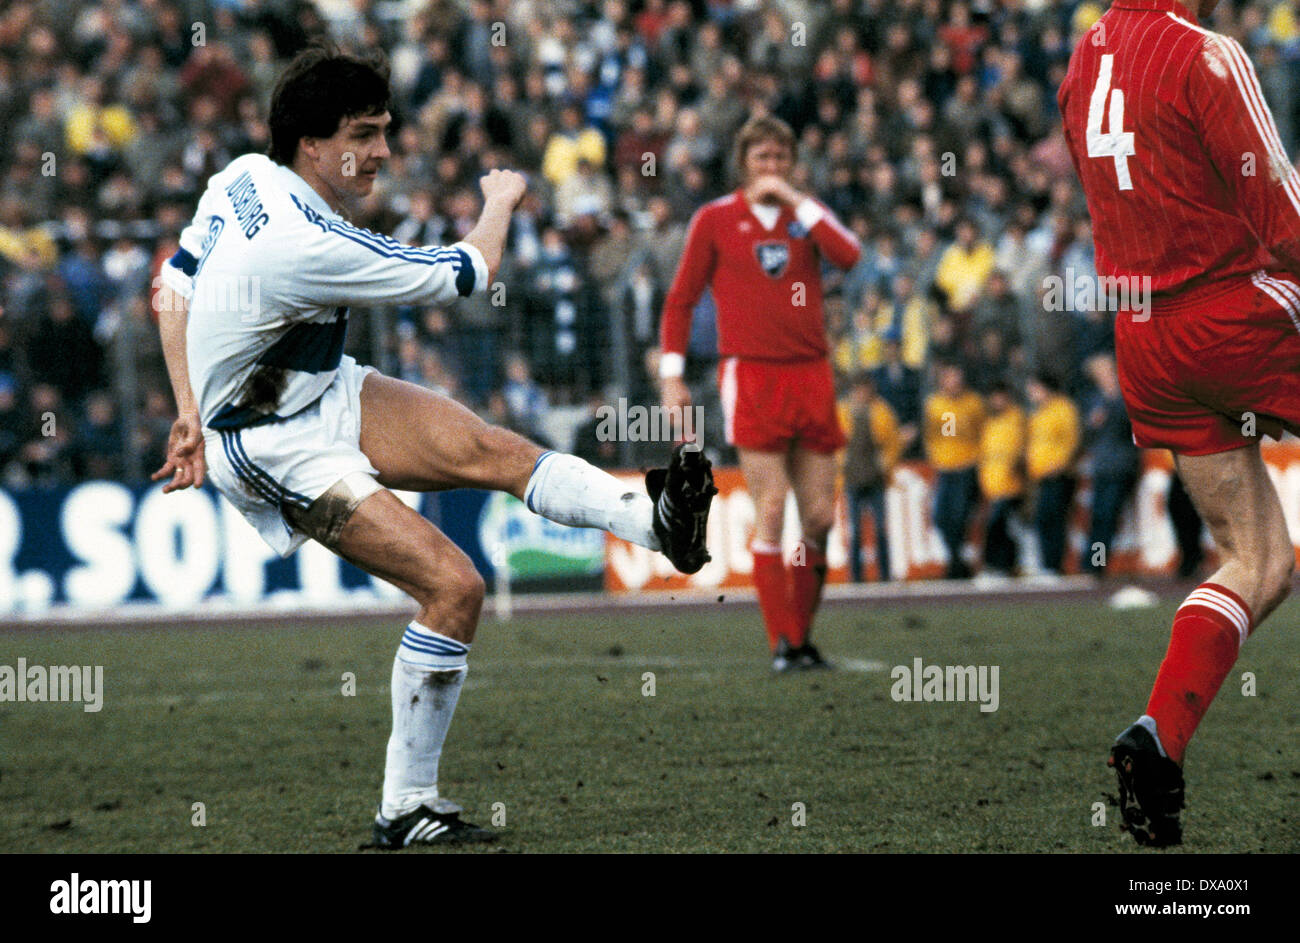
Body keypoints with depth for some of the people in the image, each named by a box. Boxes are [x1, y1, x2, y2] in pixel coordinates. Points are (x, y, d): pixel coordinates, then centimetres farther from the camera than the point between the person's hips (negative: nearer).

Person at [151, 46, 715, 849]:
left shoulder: (245, 177, -2)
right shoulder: (309, 246, -30)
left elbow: (175, 286, 10)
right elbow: (469, 275, -17)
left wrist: (192, 414, 14)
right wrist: (501, 202, 4)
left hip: (329, 396, 9)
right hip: (278, 451, -9)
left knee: (490, 449, -15)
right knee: (453, 585, -17)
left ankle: (658, 520, -28)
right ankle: (406, 808, -10)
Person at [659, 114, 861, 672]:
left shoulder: (805, 214, 14)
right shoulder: (715, 219, 6)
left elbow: (848, 256, -7)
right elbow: (680, 300, 8)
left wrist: (797, 202, -6)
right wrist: (671, 376, 1)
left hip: (811, 376, 4)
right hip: (751, 376, -4)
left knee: (819, 517, 2)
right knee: (770, 513, -10)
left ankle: (801, 634, 14)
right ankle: (782, 643, -7)